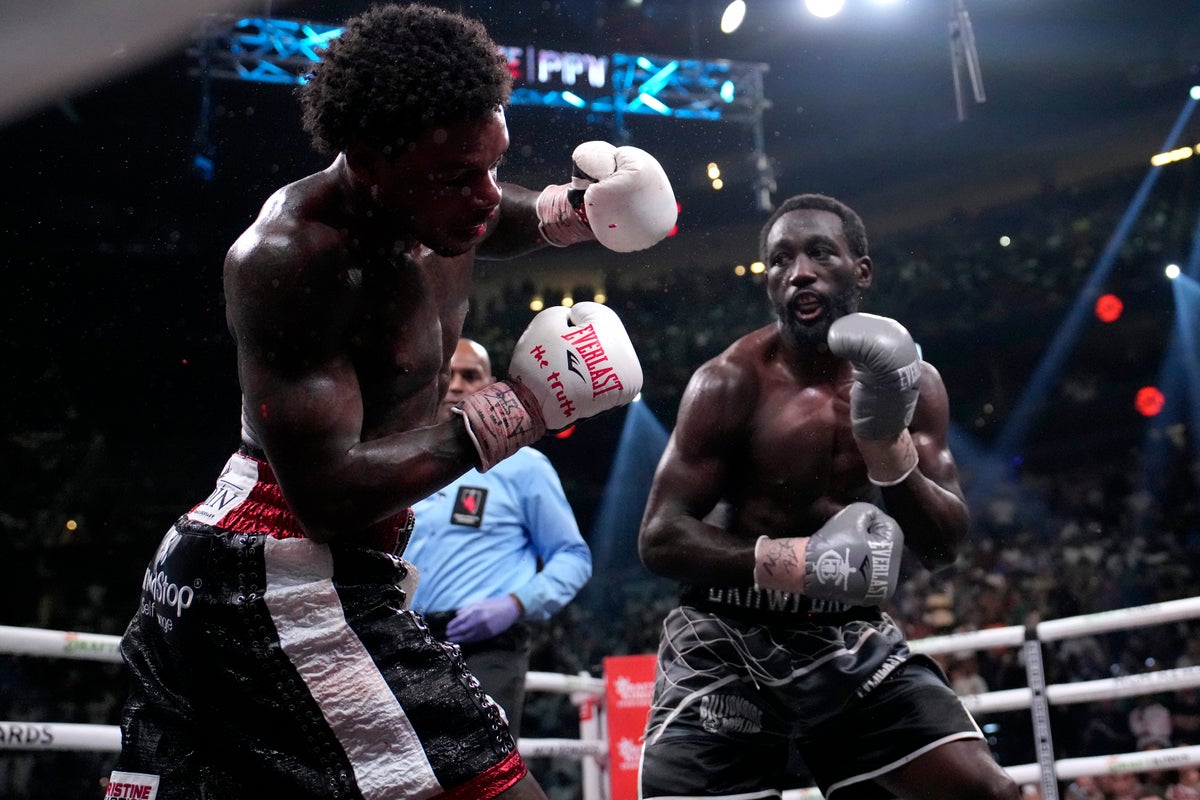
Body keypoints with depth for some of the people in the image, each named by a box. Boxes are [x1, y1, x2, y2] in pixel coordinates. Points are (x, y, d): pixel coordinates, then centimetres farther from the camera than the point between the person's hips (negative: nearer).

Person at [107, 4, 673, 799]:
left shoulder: (425, 201, 5)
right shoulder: (289, 256, -20)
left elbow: (506, 221, 31)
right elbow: (328, 495, -26)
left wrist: (581, 207, 8)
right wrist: (516, 410, -21)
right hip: (286, 581, -10)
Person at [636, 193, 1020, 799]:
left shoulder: (912, 382, 0)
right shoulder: (731, 382, -12)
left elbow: (944, 544, -5)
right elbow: (659, 539, -15)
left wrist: (887, 442, -22)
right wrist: (796, 562, -27)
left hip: (849, 638, 3)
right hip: (726, 640, -3)